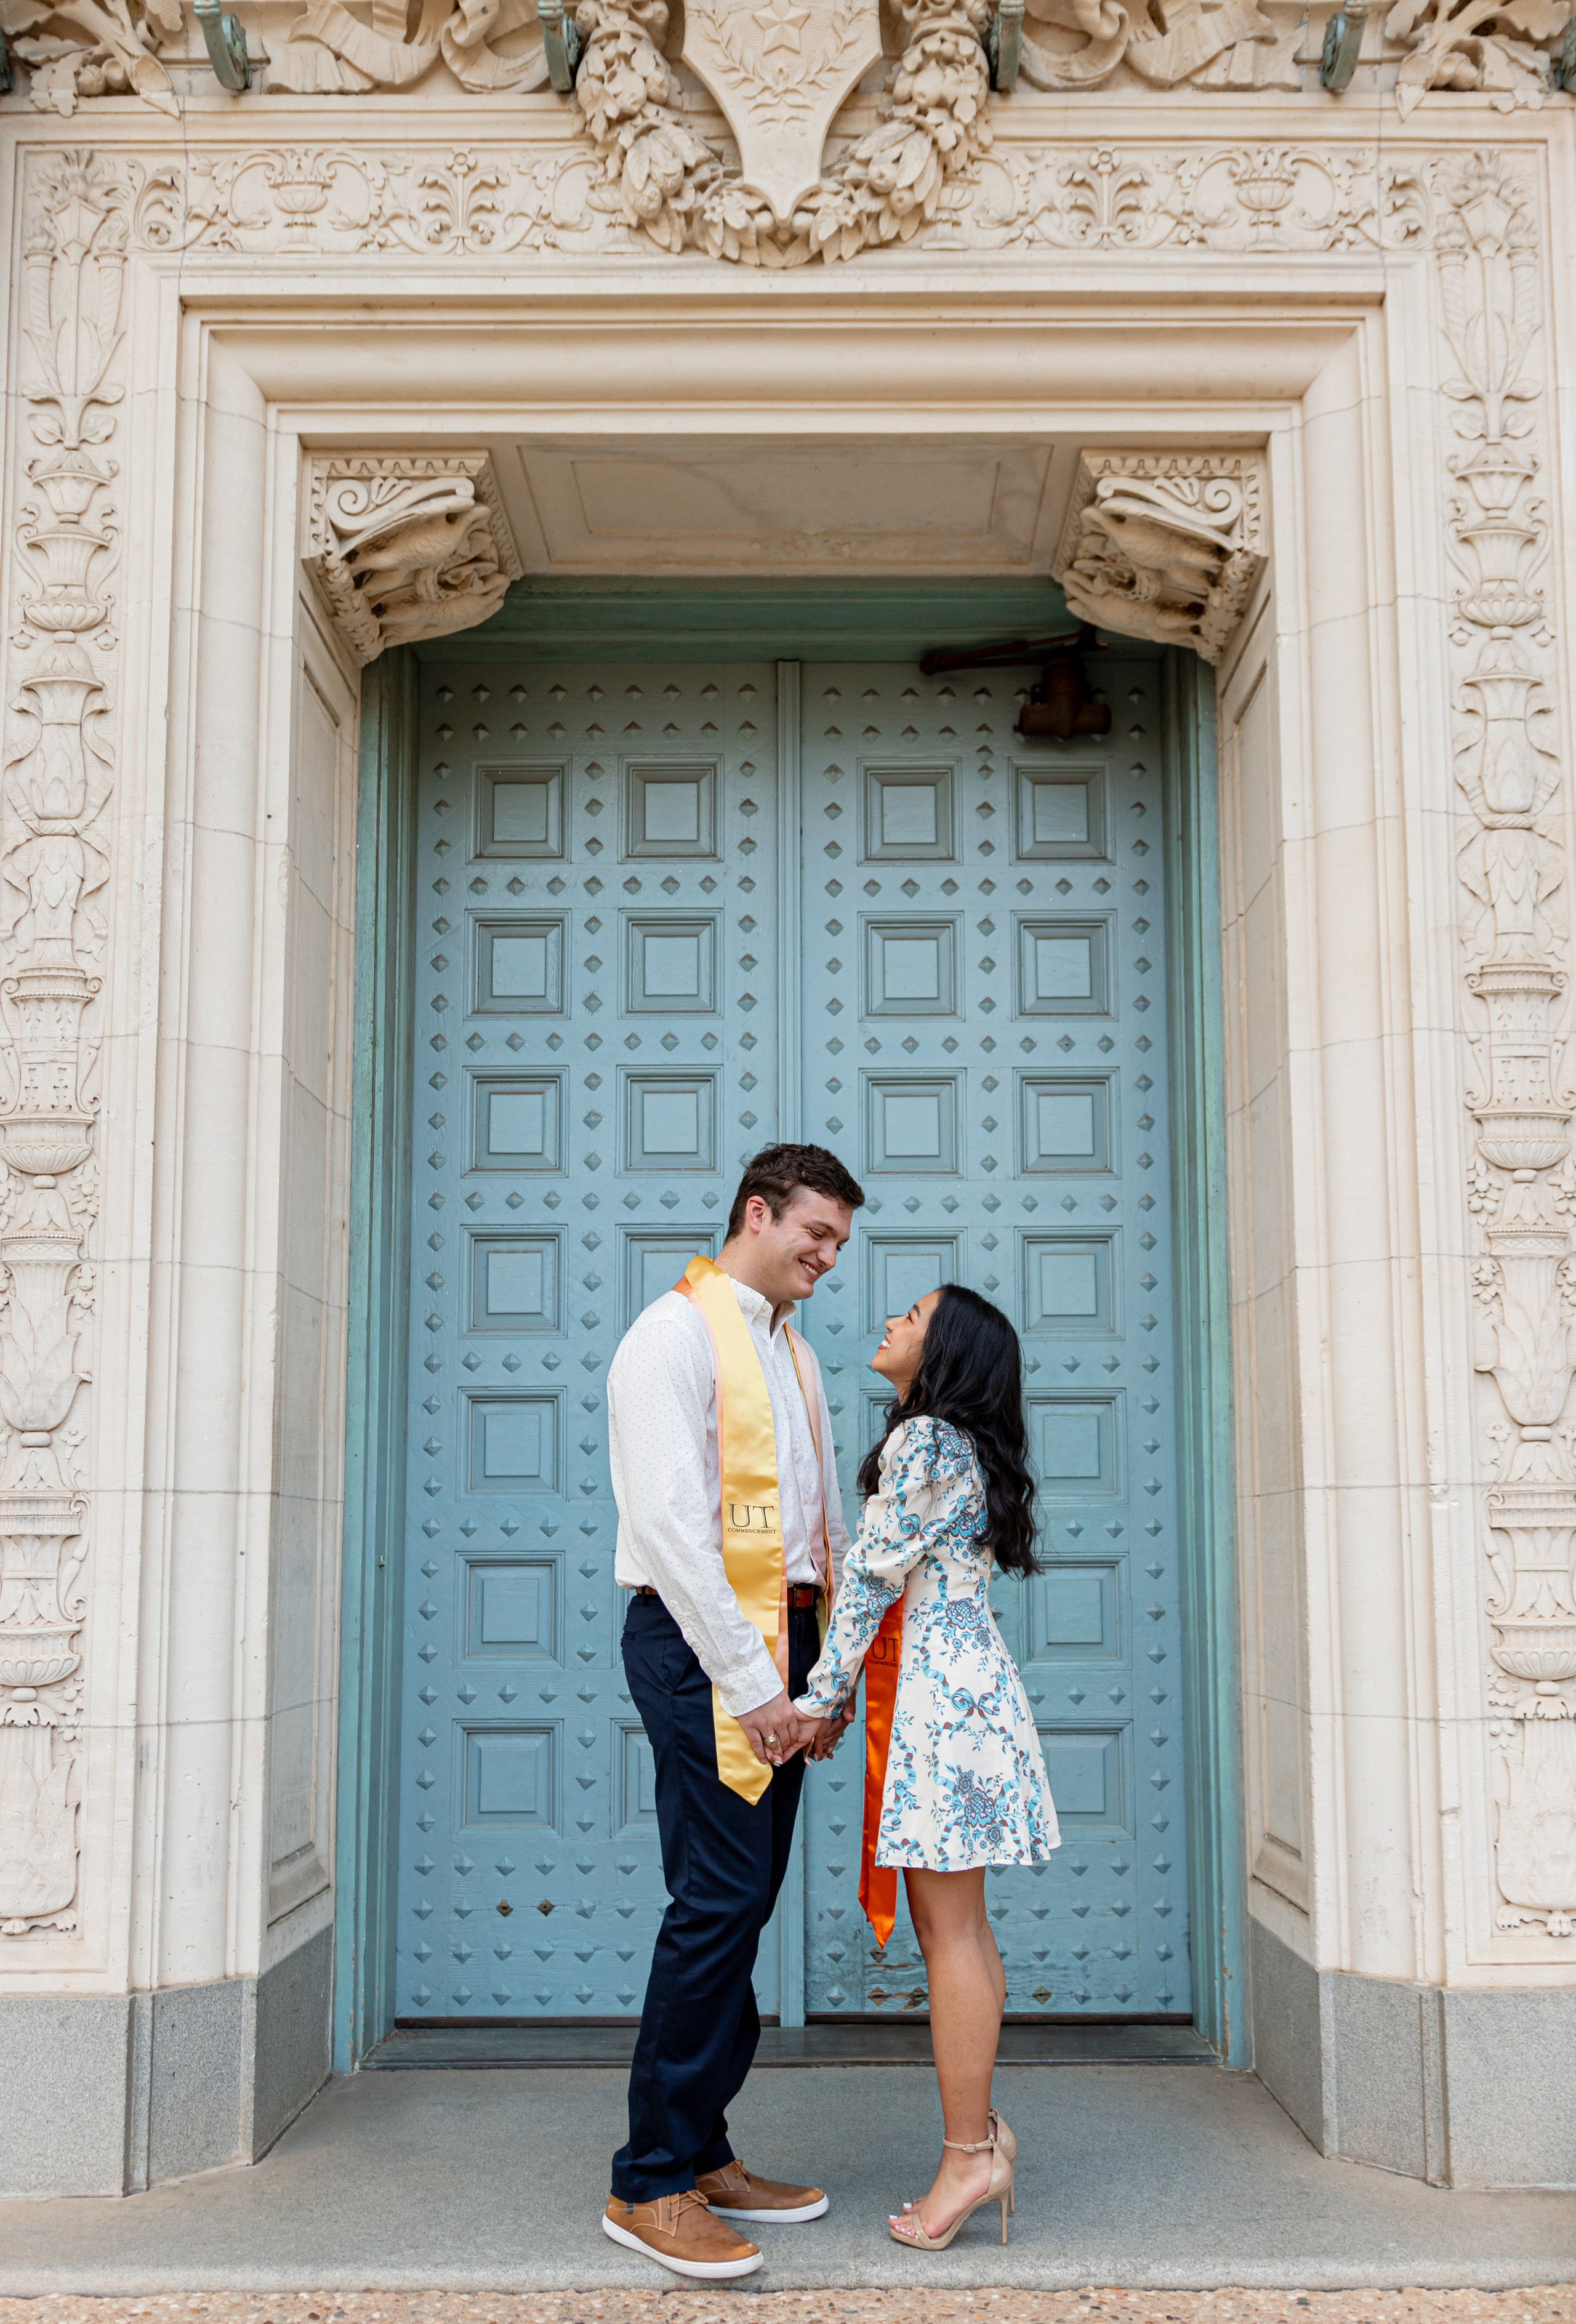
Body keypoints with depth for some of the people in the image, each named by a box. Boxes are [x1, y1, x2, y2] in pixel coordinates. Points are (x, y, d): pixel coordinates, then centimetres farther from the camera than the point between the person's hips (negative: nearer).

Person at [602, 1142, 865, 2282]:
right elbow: (669, 1521, -16)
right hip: (702, 1642, -8)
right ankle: (650, 2187, -2)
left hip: (779, 1645, 8)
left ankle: (703, 2153, 19)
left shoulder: (794, 1354, 19)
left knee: (747, 1901, 10)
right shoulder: (677, 1334, -7)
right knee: (720, 1898, -11)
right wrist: (748, 1682, -17)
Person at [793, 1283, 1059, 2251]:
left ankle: (969, 2155, -1)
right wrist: (844, 1690, 17)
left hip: (939, 1695, -10)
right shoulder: (958, 1448, 18)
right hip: (953, 1685, 10)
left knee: (949, 1925, -6)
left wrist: (821, 1696, -8)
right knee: (951, 1920, 12)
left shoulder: (922, 1441, -11)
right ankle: (981, 2127, 17)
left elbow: (873, 1575, -12)